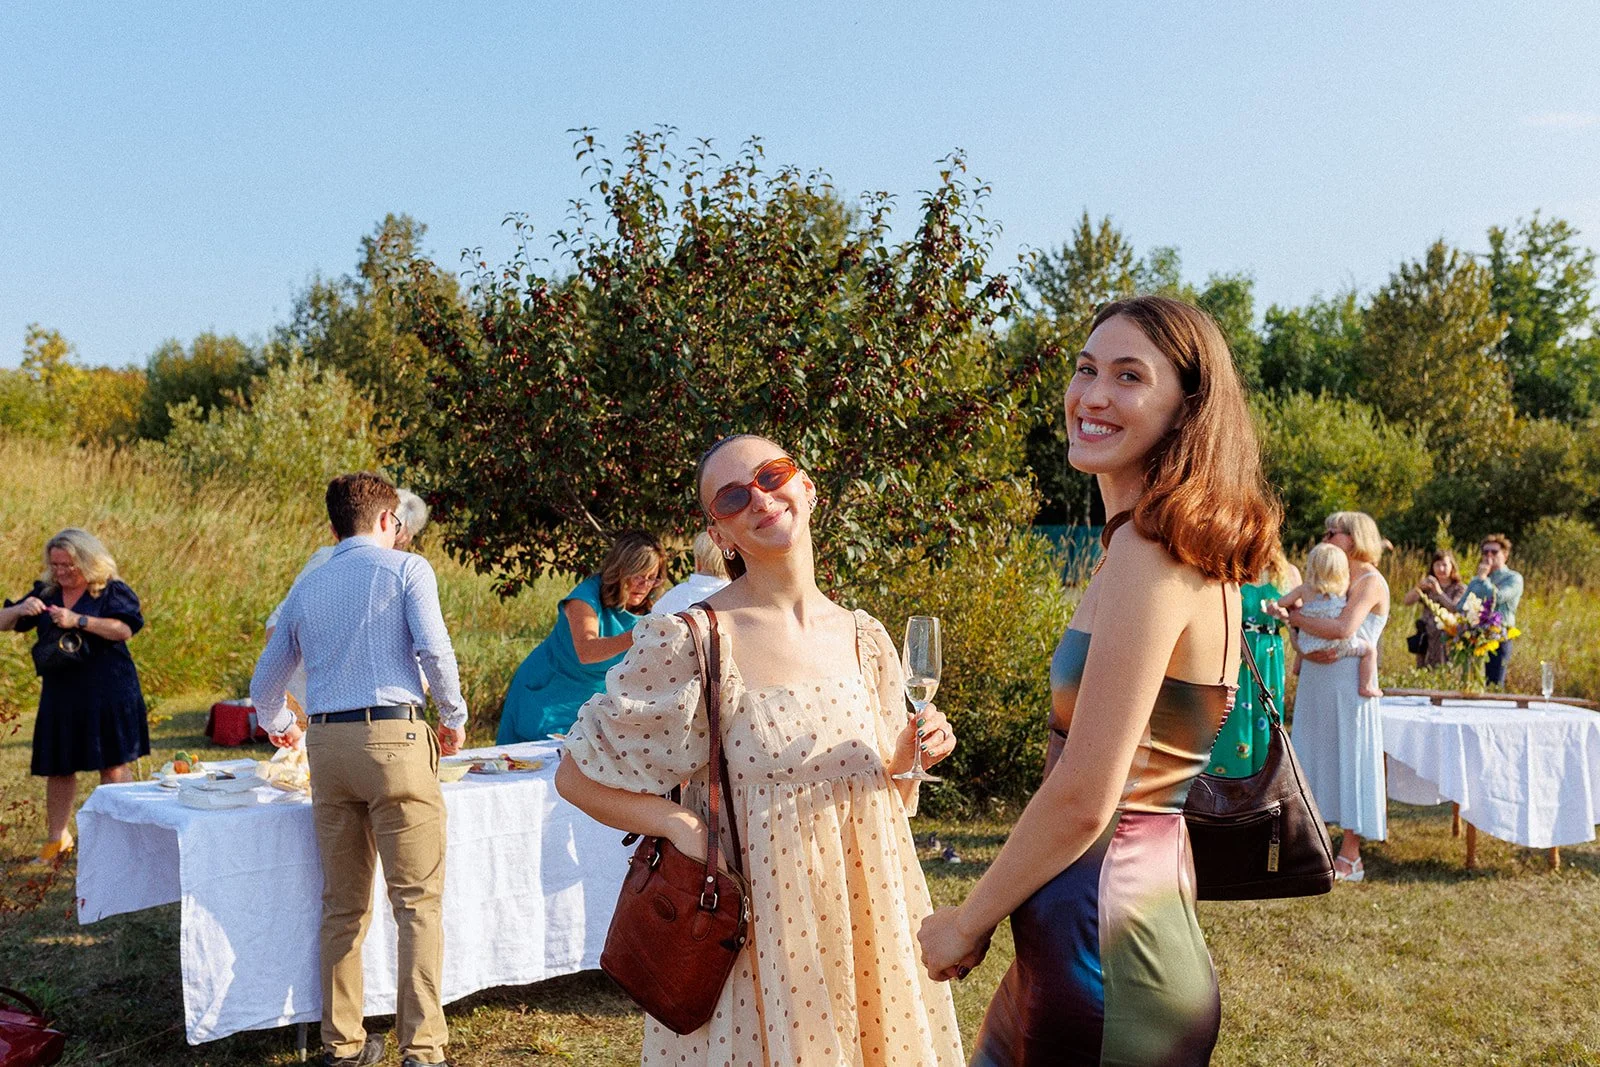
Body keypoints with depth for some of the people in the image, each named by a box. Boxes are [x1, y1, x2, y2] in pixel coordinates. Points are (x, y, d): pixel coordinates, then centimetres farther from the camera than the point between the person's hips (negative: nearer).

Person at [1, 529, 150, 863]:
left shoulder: (112, 591, -3)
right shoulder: (45, 592, 10)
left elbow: (124, 629, -18)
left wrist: (78, 620, -24)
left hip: (108, 694, -4)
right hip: (60, 694, 4)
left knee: (114, 765, -1)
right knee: (58, 767, 8)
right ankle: (57, 838, 20)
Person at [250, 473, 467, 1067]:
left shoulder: (306, 588, 17)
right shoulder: (406, 568, 3)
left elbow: (264, 686, 24)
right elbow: (433, 648, -11)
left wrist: (279, 727, 44)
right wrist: (454, 718, 3)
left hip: (326, 743, 5)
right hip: (392, 737, -5)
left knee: (343, 903, 13)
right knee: (418, 900, -2)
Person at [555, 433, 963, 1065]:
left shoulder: (864, 639, 3)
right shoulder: (692, 642, -12)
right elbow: (578, 776, -6)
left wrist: (908, 757, -6)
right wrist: (683, 826, -18)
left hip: (864, 924, 5)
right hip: (752, 929, -4)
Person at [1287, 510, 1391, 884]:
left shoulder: (1371, 582, -8)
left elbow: (1343, 629, -24)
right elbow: (1298, 635, 11)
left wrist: (1298, 618, -12)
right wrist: (1306, 652, -10)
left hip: (1348, 685, -7)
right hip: (1315, 684, 7)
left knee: (1350, 760, -1)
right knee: (1313, 758, 7)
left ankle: (1349, 857, 4)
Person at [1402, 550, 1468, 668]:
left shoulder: (1460, 588, 4)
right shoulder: (1428, 587, 13)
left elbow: (1455, 609, -14)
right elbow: (1407, 602, -1)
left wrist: (1439, 592, -19)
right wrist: (1418, 587, -18)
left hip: (1446, 641, -3)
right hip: (1426, 641, 3)